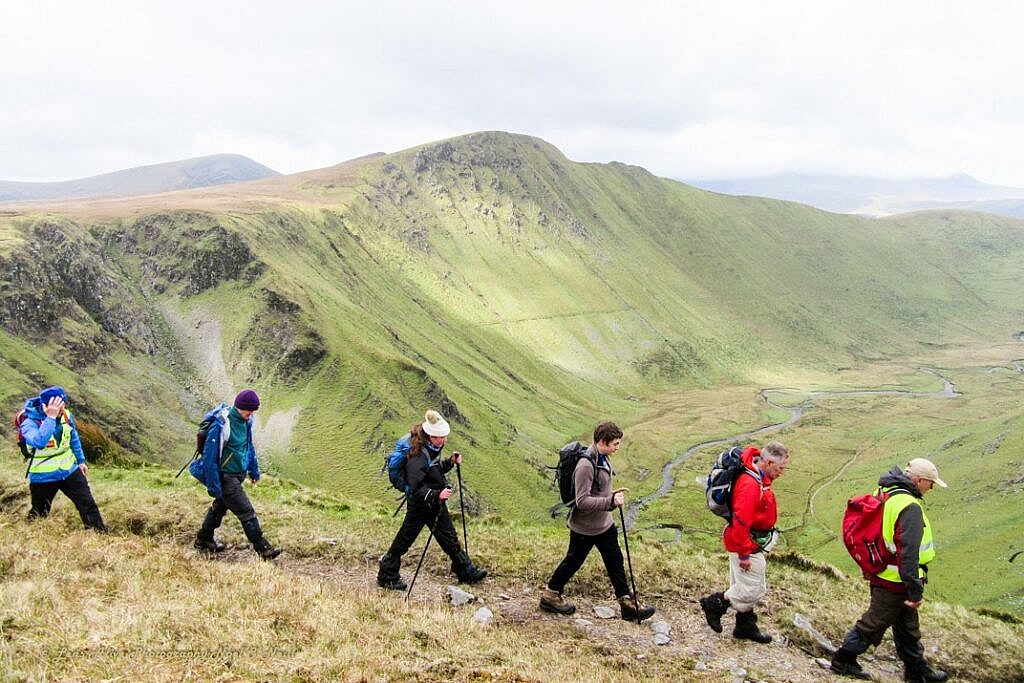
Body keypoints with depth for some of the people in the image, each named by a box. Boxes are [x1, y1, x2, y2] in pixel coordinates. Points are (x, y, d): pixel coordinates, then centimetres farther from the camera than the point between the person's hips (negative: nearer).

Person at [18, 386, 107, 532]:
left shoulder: (66, 415, -8)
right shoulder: (29, 423, -23)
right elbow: (39, 442, -46)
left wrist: (81, 460, 19)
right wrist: (51, 417, -45)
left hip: (69, 471, 4)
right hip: (43, 477, -3)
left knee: (88, 505, 0)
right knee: (38, 515, 12)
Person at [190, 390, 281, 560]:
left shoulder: (245, 421, 1)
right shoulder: (222, 425, -26)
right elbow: (210, 456, -22)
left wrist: (254, 469, 22)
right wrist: (213, 486, -20)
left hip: (238, 474, 9)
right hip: (226, 477, -9)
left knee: (221, 505, 23)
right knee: (246, 512, -6)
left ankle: (204, 539, 40)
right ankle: (262, 548, 2)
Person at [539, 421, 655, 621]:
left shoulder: (604, 458, 1)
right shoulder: (586, 465, -29)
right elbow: (582, 501, -31)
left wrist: (612, 495, 8)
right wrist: (611, 501, -33)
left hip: (604, 524, 8)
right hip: (585, 528, -8)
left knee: (615, 561, 13)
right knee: (573, 562, 9)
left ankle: (628, 604, 22)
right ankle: (550, 595, 29)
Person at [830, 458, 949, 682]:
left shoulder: (883, 494, 4)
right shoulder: (910, 508, -24)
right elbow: (908, 553, -27)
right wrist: (916, 590, -23)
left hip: (881, 571, 10)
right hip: (895, 581, -10)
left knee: (908, 625, 21)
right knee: (874, 623, 5)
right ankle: (844, 659, 15)